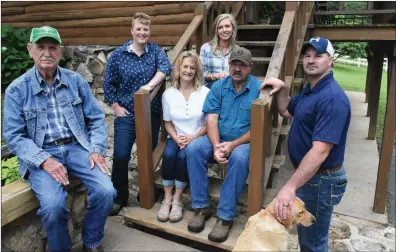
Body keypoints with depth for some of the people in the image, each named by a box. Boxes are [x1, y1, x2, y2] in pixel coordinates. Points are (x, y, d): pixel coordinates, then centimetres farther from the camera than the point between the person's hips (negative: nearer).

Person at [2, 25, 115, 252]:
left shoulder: (76, 81, 6)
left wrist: (97, 149, -10)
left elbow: (96, 119, 6)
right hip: (41, 154, -2)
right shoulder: (17, 89, 0)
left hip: (77, 147, 2)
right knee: (53, 204, -27)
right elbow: (14, 136, -4)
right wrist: (44, 160, -18)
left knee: (106, 191, -20)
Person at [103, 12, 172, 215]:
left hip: (152, 114, 2)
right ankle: (119, 197, 13)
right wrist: (116, 106, -3)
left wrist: (151, 85, -32)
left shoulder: (155, 50, 3)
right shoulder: (119, 54, 0)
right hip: (127, 114, -1)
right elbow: (108, 82, 4)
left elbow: (165, 67, -17)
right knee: (121, 156, -6)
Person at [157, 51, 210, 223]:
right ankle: (167, 199, -12)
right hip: (176, 138, 2)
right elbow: (167, 123, 7)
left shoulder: (205, 93, -6)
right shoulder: (168, 94, 3)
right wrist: (176, 138, -12)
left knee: (183, 156, -30)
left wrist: (193, 137, -17)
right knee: (169, 155, -28)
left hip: (197, 138, -2)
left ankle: (177, 200, -13)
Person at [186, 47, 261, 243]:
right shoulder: (218, 86, 2)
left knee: (239, 158, -36)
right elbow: (212, 120, -5)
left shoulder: (259, 89, -8)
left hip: (244, 141, -3)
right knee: (194, 149, -24)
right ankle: (201, 207, -12)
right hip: (218, 138, 4)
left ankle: (225, 216, -22)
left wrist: (233, 145, -21)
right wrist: (216, 146, -21)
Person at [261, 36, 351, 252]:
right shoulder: (309, 90, 7)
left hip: (321, 180, -10)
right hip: (306, 174, 10)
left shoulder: (332, 98, -26)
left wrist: (290, 186, -34)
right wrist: (282, 89, 4)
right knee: (306, 233, 27)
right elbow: (286, 112, 23)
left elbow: (320, 151, -32)